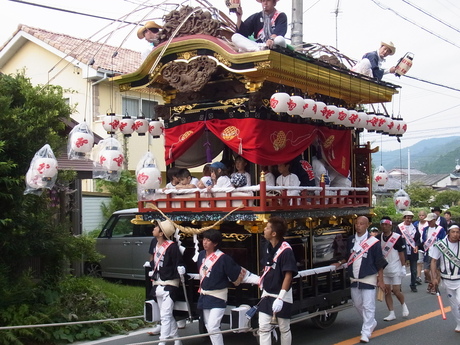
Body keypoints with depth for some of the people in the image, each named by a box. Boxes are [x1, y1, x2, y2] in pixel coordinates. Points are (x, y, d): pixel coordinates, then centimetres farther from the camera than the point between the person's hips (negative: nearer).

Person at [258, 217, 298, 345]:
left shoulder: (286, 250, -19)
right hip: (267, 294, 7)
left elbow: (288, 275, -22)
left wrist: (280, 298, -26)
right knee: (263, 328, 1)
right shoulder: (267, 247, 4)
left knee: (284, 329, 8)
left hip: (282, 296, -6)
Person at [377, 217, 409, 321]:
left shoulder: (397, 237, -10)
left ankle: (403, 305, 25)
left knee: (396, 290, -5)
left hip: (396, 269, -5)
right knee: (386, 290, 4)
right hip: (383, 269, 5)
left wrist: (403, 267, -9)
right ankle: (392, 313, 12)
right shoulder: (378, 238, 4)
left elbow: (401, 253, -7)